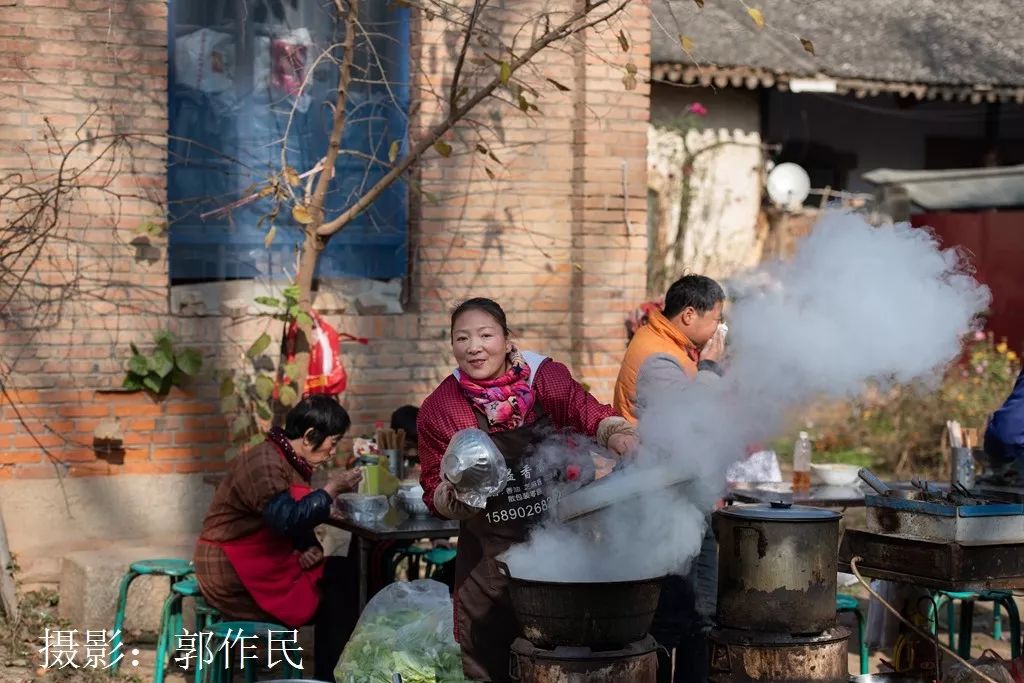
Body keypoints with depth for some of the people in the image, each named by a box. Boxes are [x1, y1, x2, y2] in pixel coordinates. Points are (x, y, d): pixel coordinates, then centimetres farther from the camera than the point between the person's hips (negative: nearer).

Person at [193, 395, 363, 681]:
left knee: (342, 574, -1)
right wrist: (332, 488, -22)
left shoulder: (289, 462, 11)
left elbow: (297, 519, 16)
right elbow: (287, 519, -32)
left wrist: (310, 548, -4)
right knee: (337, 596, -9)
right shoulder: (265, 464, -21)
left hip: (259, 566, 10)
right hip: (235, 580, -10)